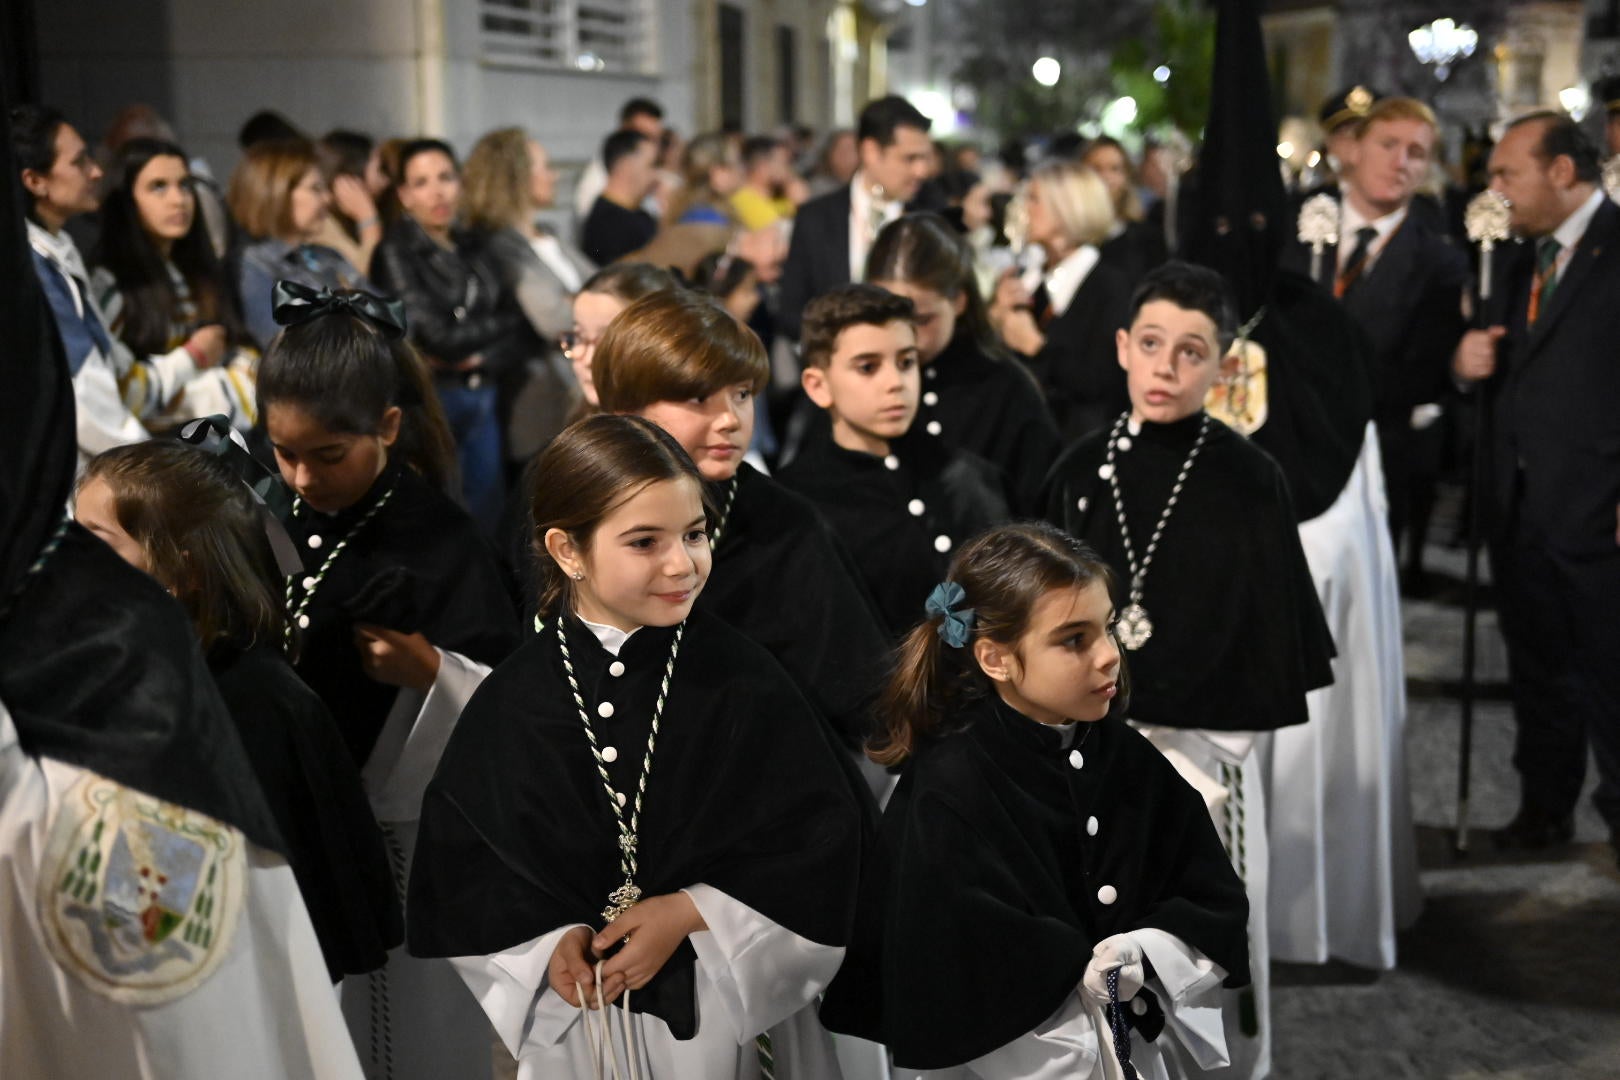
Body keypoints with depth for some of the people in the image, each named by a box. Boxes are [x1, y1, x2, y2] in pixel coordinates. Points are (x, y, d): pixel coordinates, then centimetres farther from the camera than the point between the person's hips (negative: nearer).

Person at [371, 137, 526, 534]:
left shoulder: (473, 246, 11)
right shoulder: (396, 252, -5)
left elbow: (518, 325, 7)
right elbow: (436, 335, -12)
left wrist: (481, 357, -10)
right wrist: (497, 324, 0)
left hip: (482, 396, 5)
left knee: (490, 518, 7)